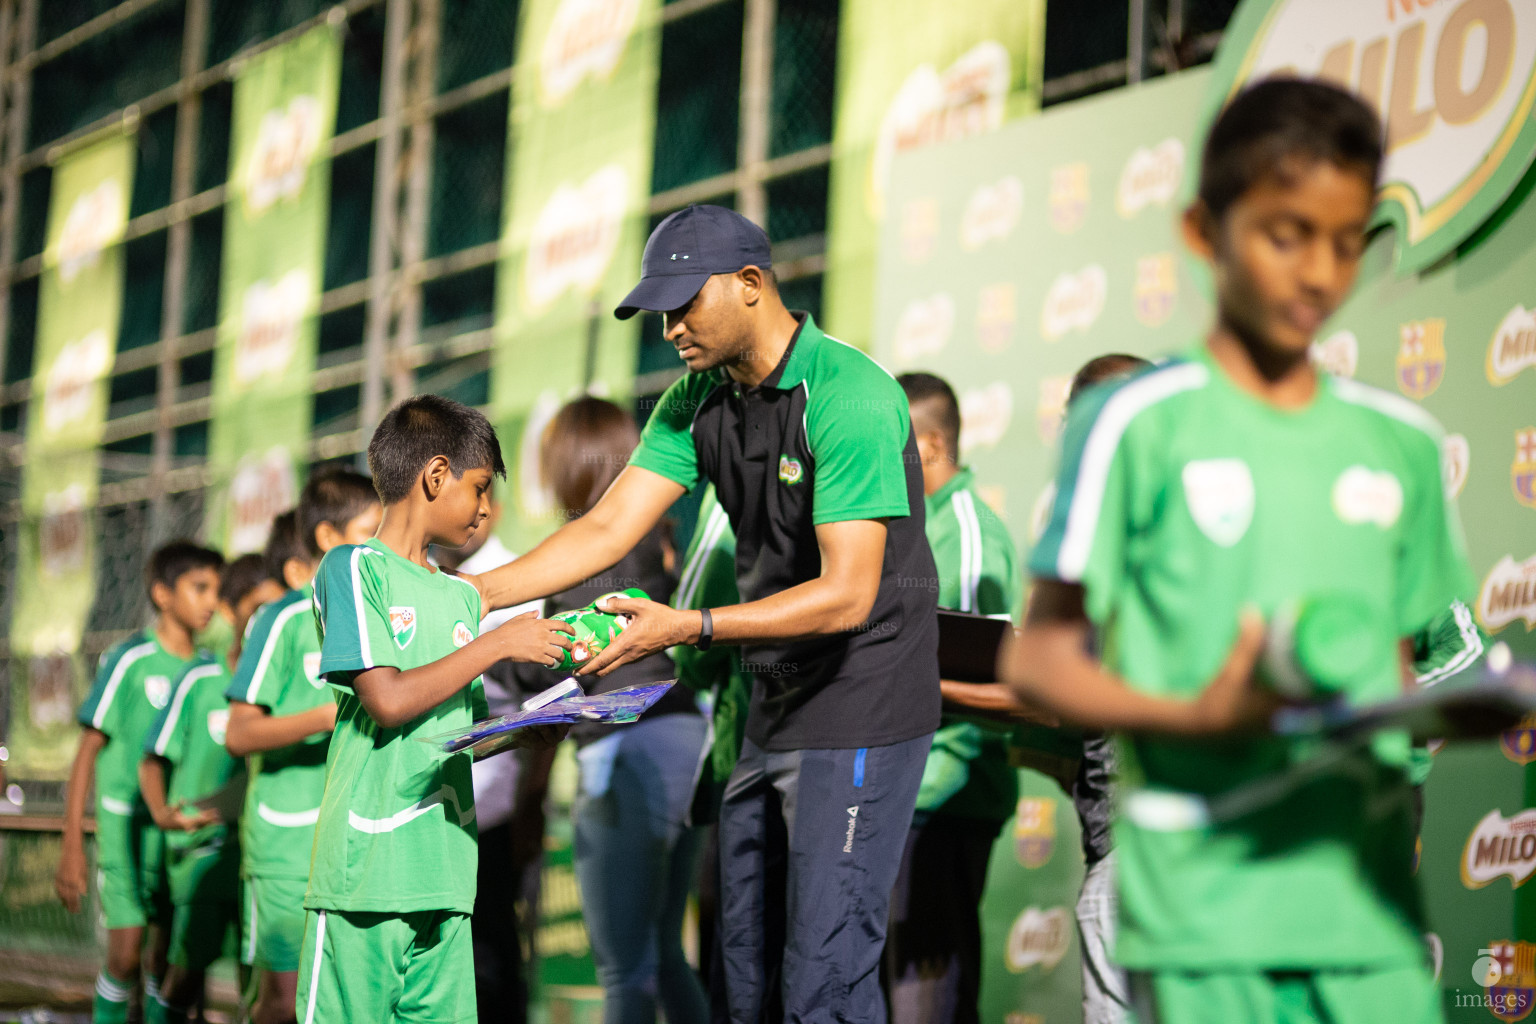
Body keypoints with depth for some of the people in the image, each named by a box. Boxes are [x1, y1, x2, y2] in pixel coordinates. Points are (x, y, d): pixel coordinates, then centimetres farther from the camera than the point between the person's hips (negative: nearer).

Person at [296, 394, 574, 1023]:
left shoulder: (461, 596, 20)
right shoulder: (354, 568, -2)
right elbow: (389, 701, -14)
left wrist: (529, 731, 1)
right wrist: (497, 644, -7)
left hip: (444, 870, 7)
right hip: (367, 866, -7)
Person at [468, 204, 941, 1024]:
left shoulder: (847, 395, -18)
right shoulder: (698, 401, 7)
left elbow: (846, 594, -24)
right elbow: (609, 528, 4)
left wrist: (689, 629, -31)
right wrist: (470, 594, -7)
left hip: (862, 717, -9)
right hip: (774, 711, 9)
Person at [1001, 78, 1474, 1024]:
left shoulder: (1401, 443, 14)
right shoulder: (1137, 424, 0)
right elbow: (1038, 656, -1)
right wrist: (1191, 716, -17)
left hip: (1367, 893, 4)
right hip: (1206, 893, -4)